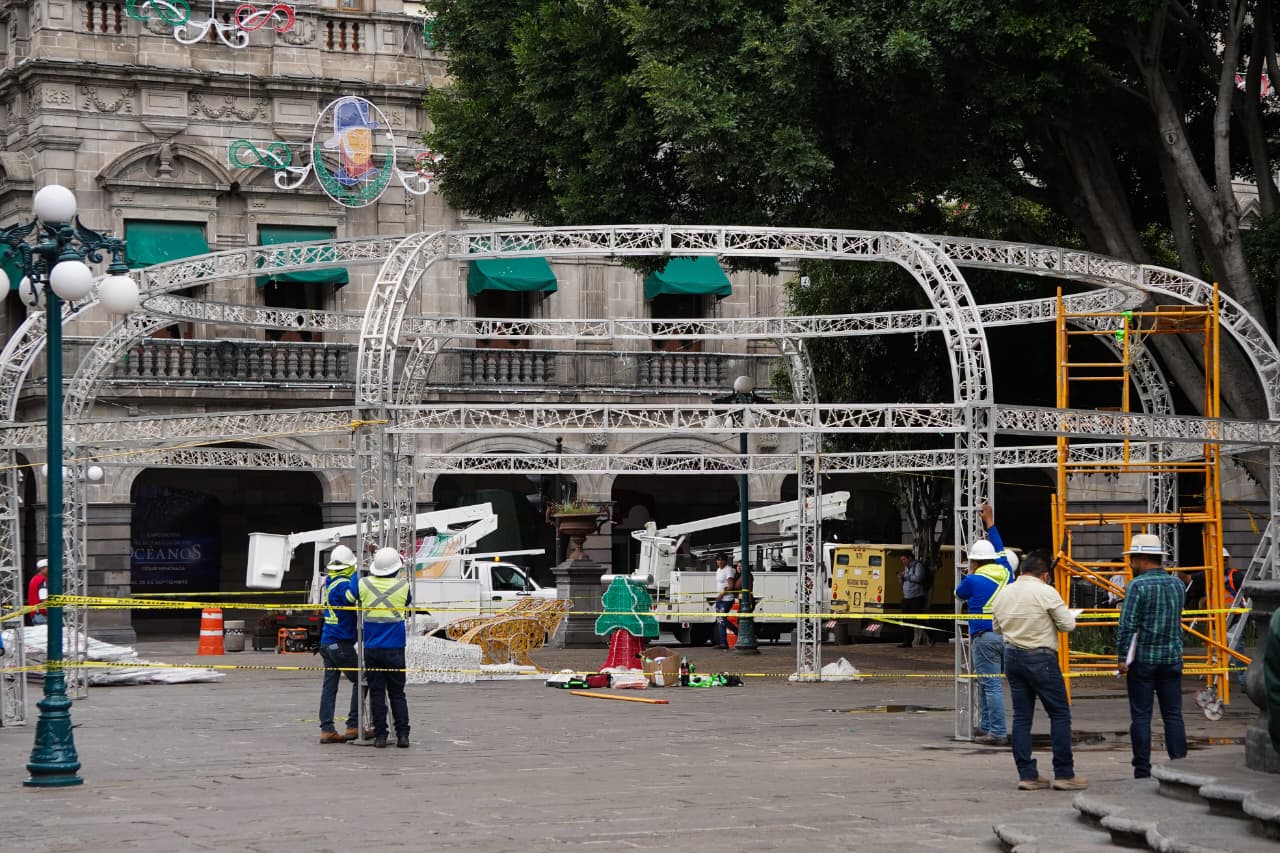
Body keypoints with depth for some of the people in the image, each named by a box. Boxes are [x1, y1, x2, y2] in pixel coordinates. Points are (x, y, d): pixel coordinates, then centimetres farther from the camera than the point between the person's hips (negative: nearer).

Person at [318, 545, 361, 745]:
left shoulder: (330, 582, 10)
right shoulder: (342, 583, -17)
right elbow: (352, 595, -39)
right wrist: (358, 574, -28)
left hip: (327, 643, 8)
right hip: (341, 644, -8)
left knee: (330, 685, 6)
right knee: (360, 681, 1)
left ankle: (326, 729, 3)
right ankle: (353, 726, -1)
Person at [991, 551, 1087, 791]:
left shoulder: (1003, 593, 8)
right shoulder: (1046, 592, -11)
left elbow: (997, 628, 18)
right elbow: (1068, 625, -9)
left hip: (1012, 656, 6)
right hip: (1040, 658, -6)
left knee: (1021, 716, 9)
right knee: (1060, 714, 2)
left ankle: (1026, 774, 9)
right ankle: (1064, 774, 1)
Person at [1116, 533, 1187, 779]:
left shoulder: (1138, 585, -11)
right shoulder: (1177, 584, 7)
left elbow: (1127, 625, -15)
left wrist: (1122, 657, -11)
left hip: (1143, 658, -5)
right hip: (1172, 657, 5)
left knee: (1141, 716, 1)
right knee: (1173, 715, 7)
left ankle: (1142, 770, 1)